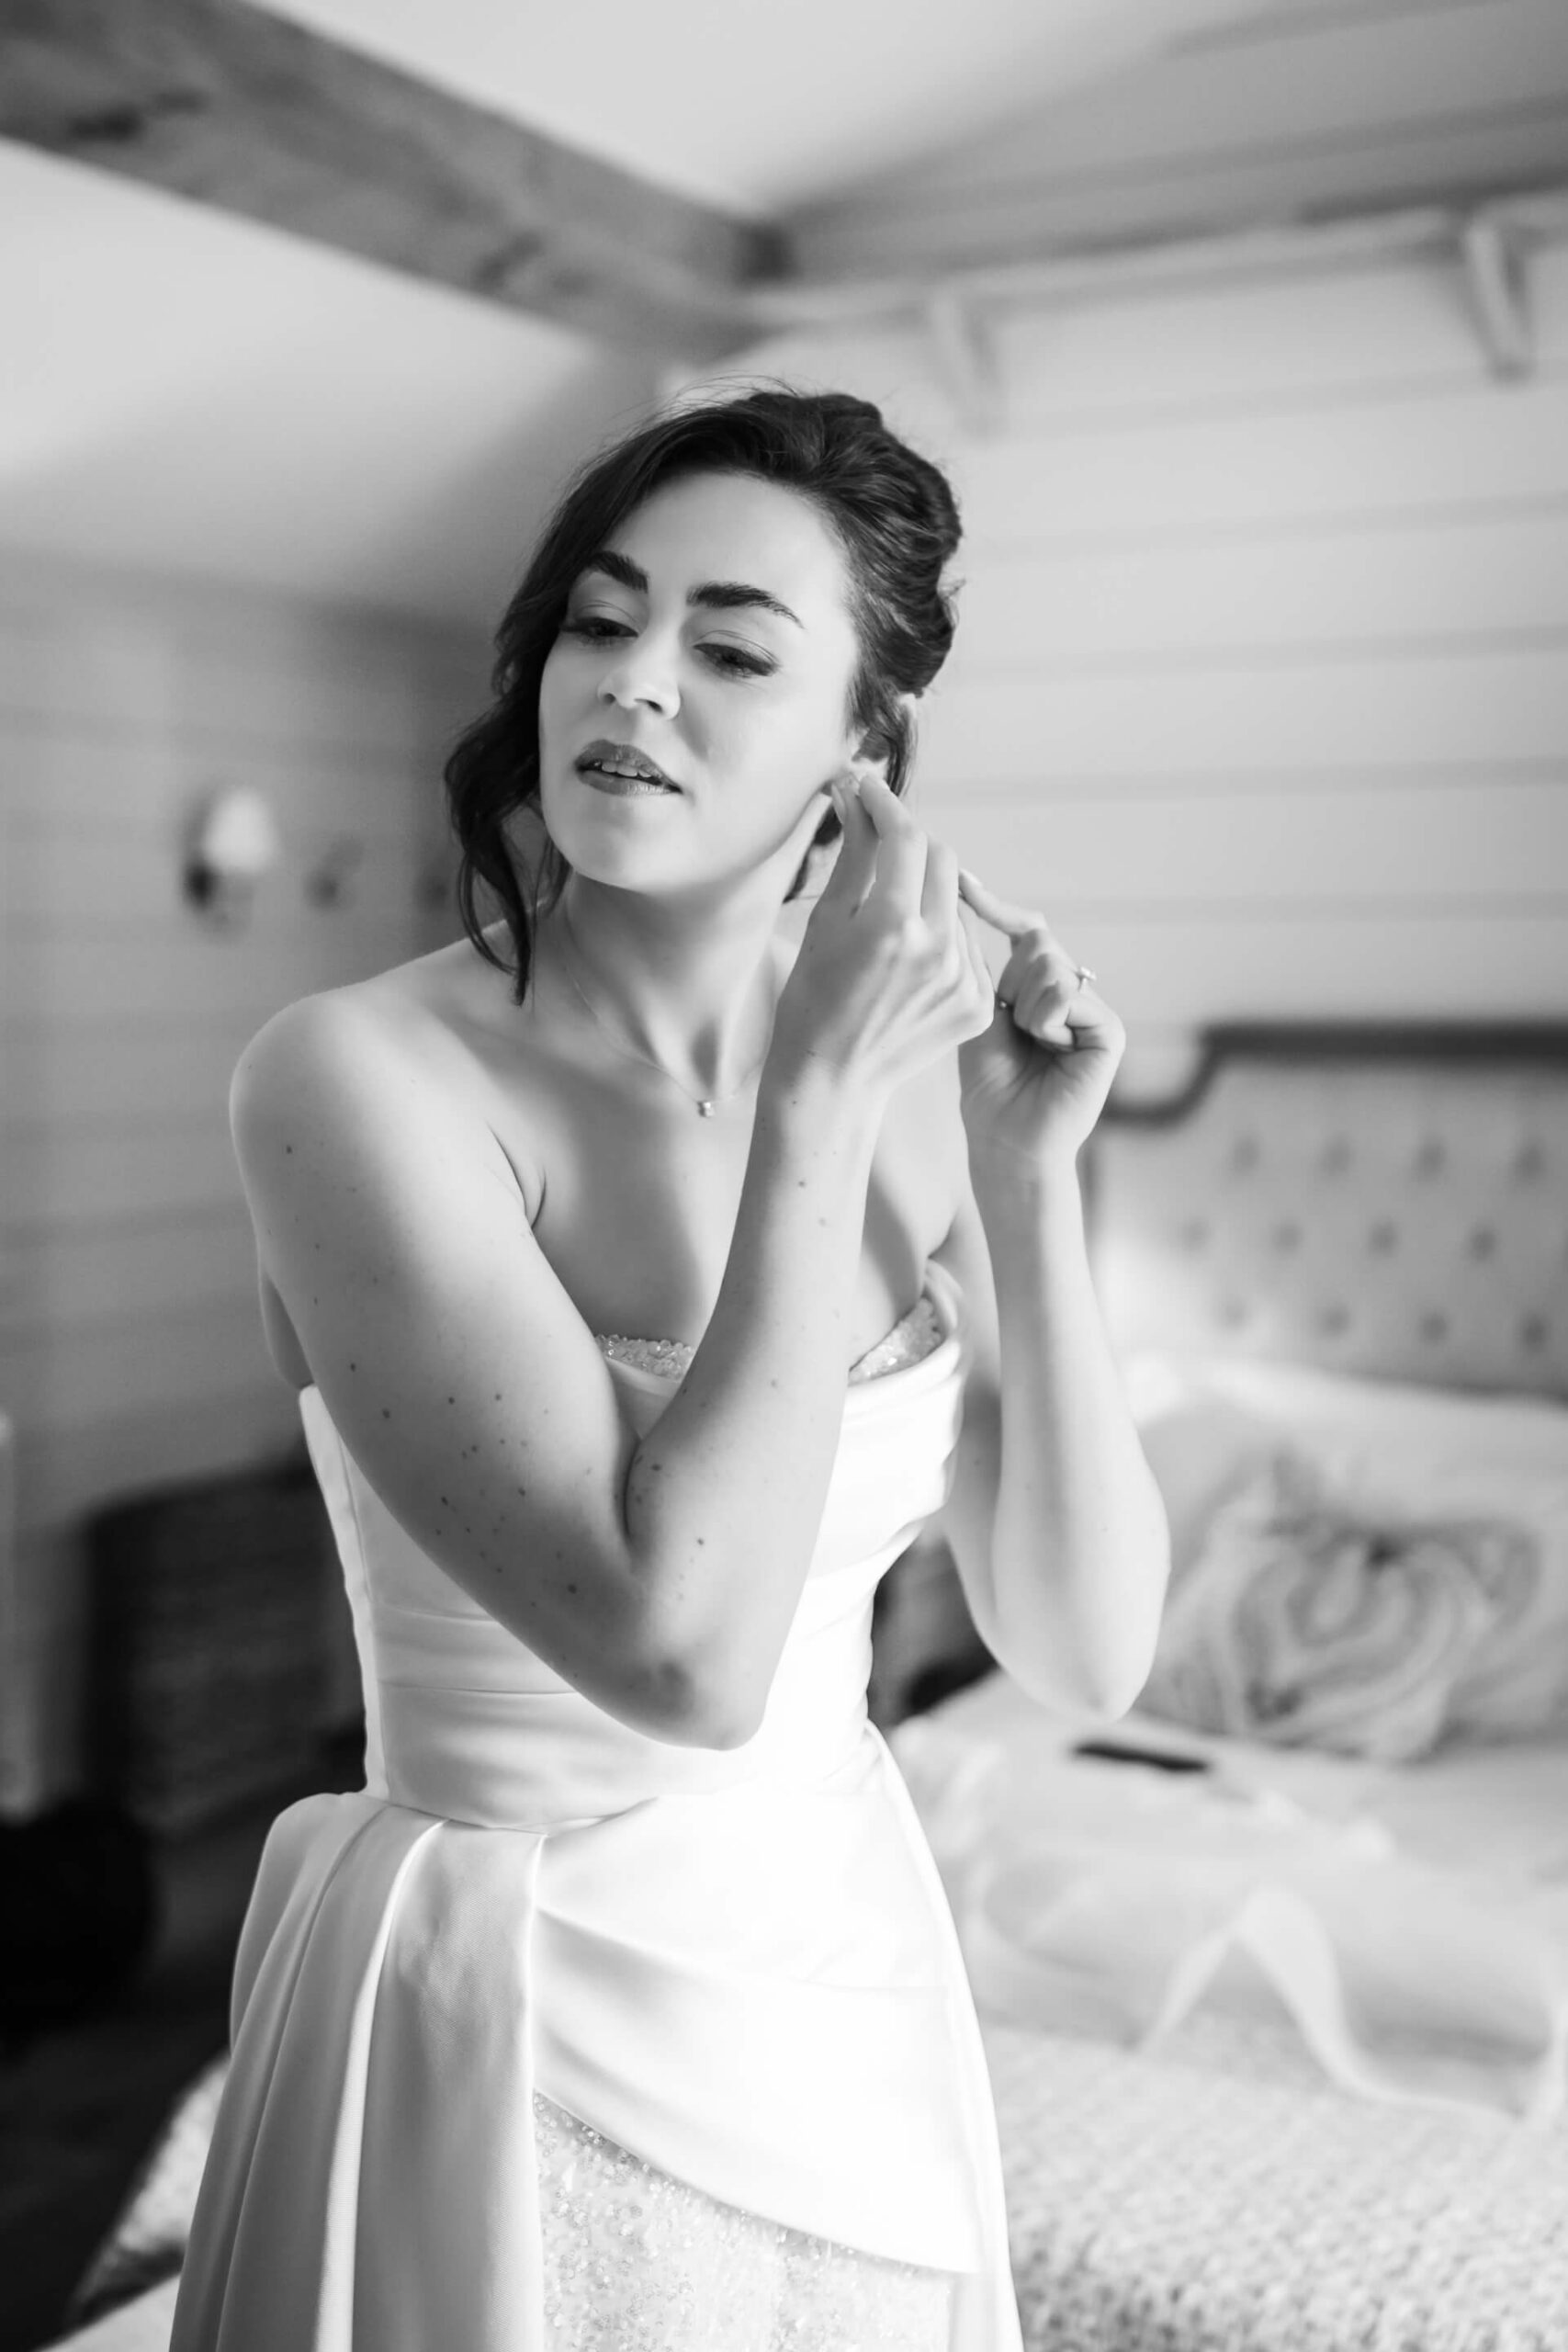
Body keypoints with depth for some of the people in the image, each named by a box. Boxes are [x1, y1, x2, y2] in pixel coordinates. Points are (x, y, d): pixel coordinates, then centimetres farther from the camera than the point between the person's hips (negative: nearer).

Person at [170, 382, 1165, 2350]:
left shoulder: (901, 1086, -4)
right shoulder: (354, 1074, -21)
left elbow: (1071, 1640, -3)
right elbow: (682, 1649, -29)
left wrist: (1027, 1194, -14)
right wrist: (816, 1102, -25)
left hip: (853, 1981, 6)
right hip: (520, 2035, -5)